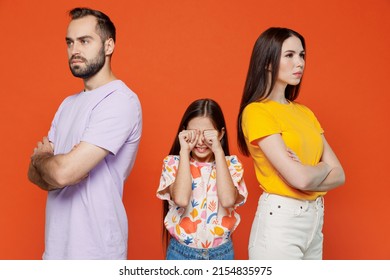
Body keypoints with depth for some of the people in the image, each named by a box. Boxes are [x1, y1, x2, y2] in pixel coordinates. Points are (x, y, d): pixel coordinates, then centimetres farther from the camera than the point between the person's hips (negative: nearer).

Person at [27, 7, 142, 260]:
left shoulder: (120, 101, -18)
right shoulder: (68, 104, 10)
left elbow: (64, 172, -25)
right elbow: (35, 174, 8)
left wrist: (40, 158, -4)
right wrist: (50, 169, -13)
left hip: (94, 250, -7)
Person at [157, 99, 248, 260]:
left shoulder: (231, 164, -4)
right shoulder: (173, 163, -6)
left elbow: (228, 200, -24)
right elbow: (181, 199, -25)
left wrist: (218, 151, -21)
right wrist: (184, 151, -19)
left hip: (221, 253, 1)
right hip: (182, 252, -1)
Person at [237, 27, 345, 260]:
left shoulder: (304, 112, 10)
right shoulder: (256, 112, -12)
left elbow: (339, 175, 5)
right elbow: (299, 178, -20)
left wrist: (307, 174, -13)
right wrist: (323, 167, 0)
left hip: (315, 219, 7)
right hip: (279, 221, -7)